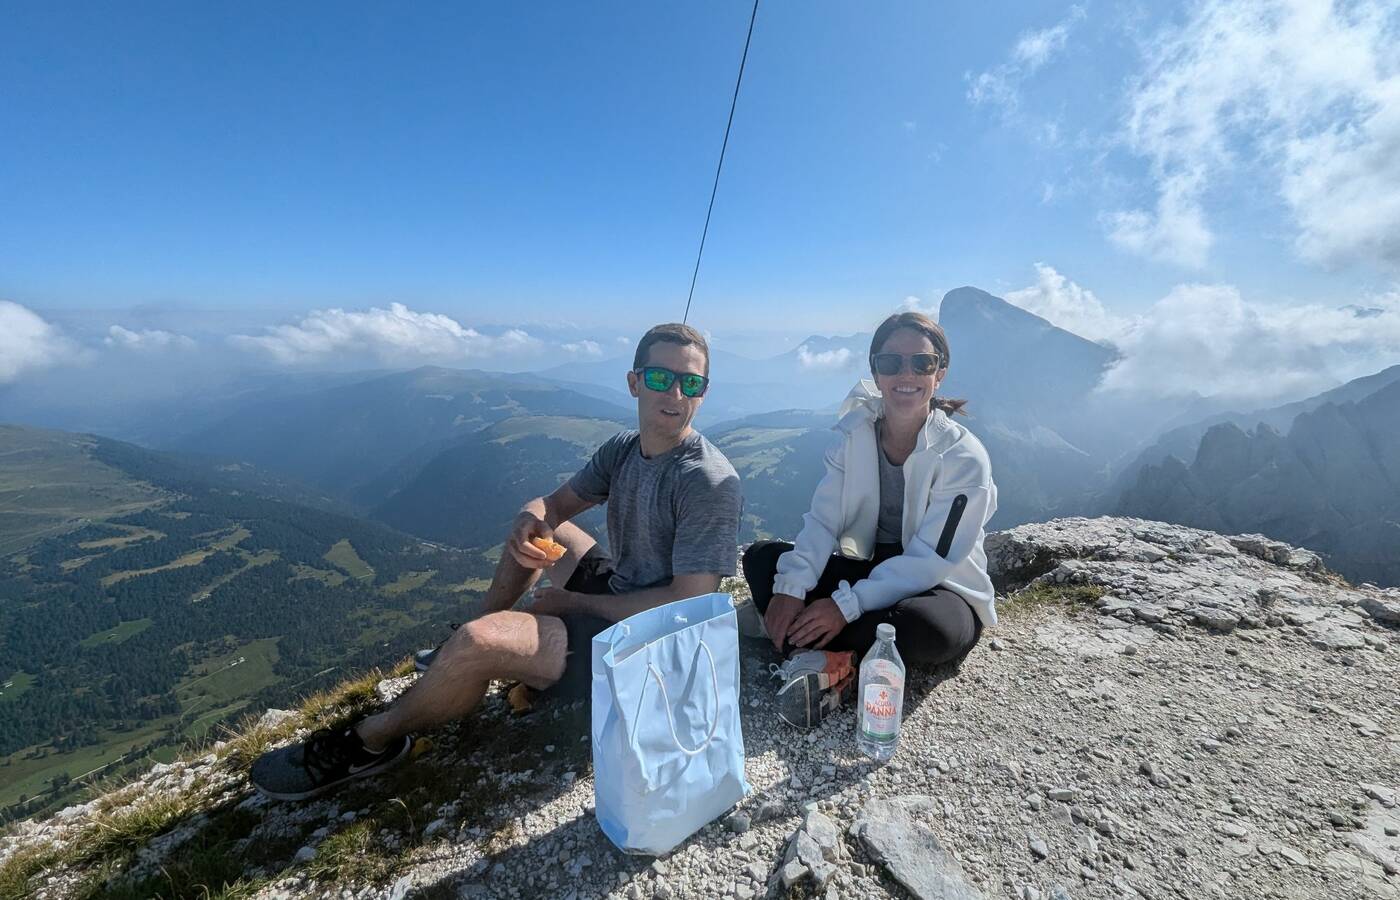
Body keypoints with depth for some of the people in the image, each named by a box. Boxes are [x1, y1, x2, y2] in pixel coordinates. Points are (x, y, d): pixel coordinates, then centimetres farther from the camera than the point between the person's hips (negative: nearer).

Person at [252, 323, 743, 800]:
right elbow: (554, 503, 7)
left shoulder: (710, 482, -23)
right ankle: (463, 651, 22)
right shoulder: (621, 449, 0)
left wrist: (573, 602, -16)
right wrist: (529, 521, -19)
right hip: (615, 593, 8)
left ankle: (371, 740, 8)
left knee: (479, 641, -24)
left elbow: (689, 602, -24)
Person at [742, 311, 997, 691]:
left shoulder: (964, 457, -18)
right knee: (761, 558, -10)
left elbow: (929, 560, -22)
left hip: (941, 589, -3)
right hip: (868, 570, 4)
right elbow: (823, 520, -11)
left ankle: (809, 641, -16)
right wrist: (791, 588, -28)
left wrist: (846, 605, -31)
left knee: (925, 630, -39)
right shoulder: (854, 431, -6)